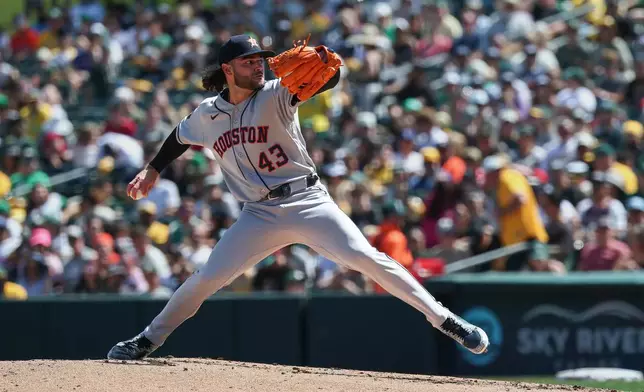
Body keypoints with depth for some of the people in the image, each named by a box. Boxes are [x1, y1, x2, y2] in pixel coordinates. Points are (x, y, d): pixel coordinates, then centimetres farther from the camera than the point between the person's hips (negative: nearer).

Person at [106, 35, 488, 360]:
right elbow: (180, 138, 28)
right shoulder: (207, 115, 5)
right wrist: (153, 170, 25)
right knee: (207, 278, -3)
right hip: (259, 215, 3)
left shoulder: (275, 95, -6)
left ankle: (442, 318, -16)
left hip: (309, 203, -3)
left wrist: (324, 63, -44)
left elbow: (326, 80, -23)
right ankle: (148, 339, 14)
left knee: (365, 257, -18)